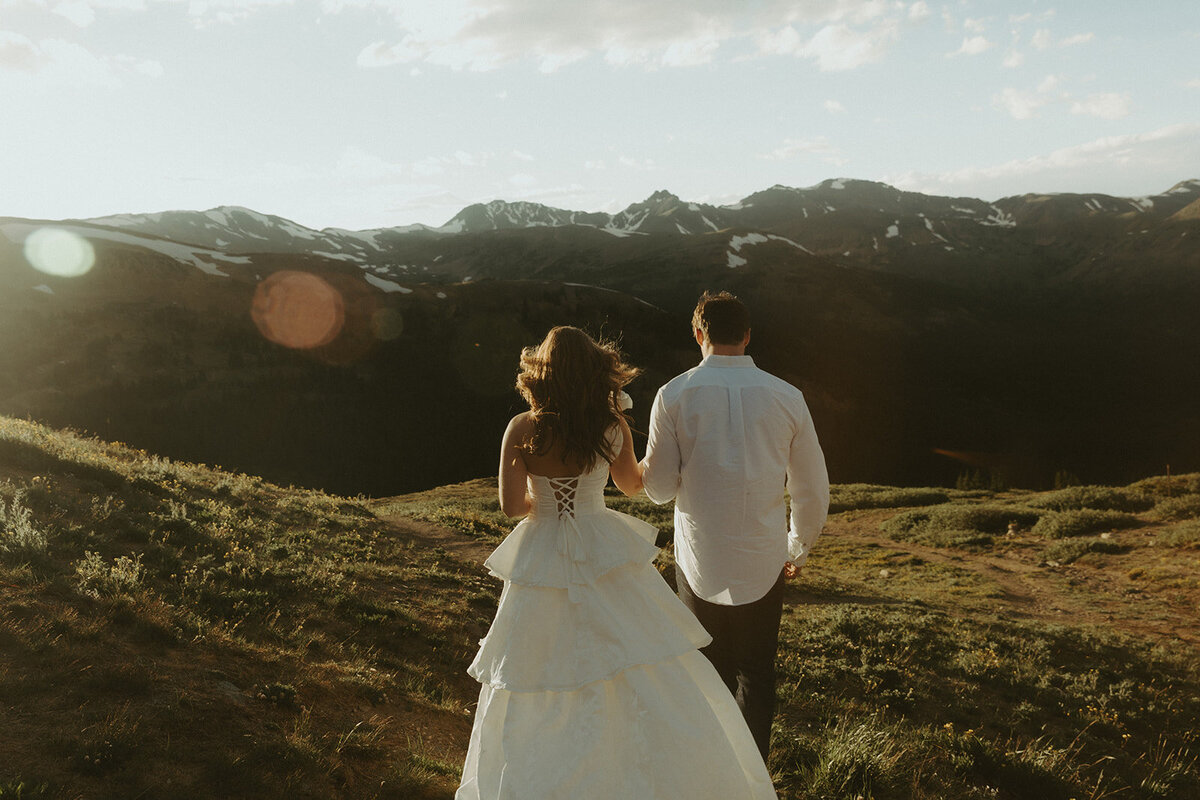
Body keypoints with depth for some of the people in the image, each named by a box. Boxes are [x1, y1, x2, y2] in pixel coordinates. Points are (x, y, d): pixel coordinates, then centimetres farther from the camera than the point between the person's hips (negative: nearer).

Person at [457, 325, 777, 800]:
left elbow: (512, 505, -11)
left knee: (540, 697, 14)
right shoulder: (614, 427, -6)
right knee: (649, 684, 10)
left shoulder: (521, 430, -10)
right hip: (607, 558, 0)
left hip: (541, 561, 0)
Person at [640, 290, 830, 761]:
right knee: (757, 675, 17)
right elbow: (813, 489, 3)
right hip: (764, 561, 1)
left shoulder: (674, 395, -9)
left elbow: (659, 488, -5)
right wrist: (799, 547, 20)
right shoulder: (786, 397, -4)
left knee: (710, 674, 17)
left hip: (699, 561, -1)